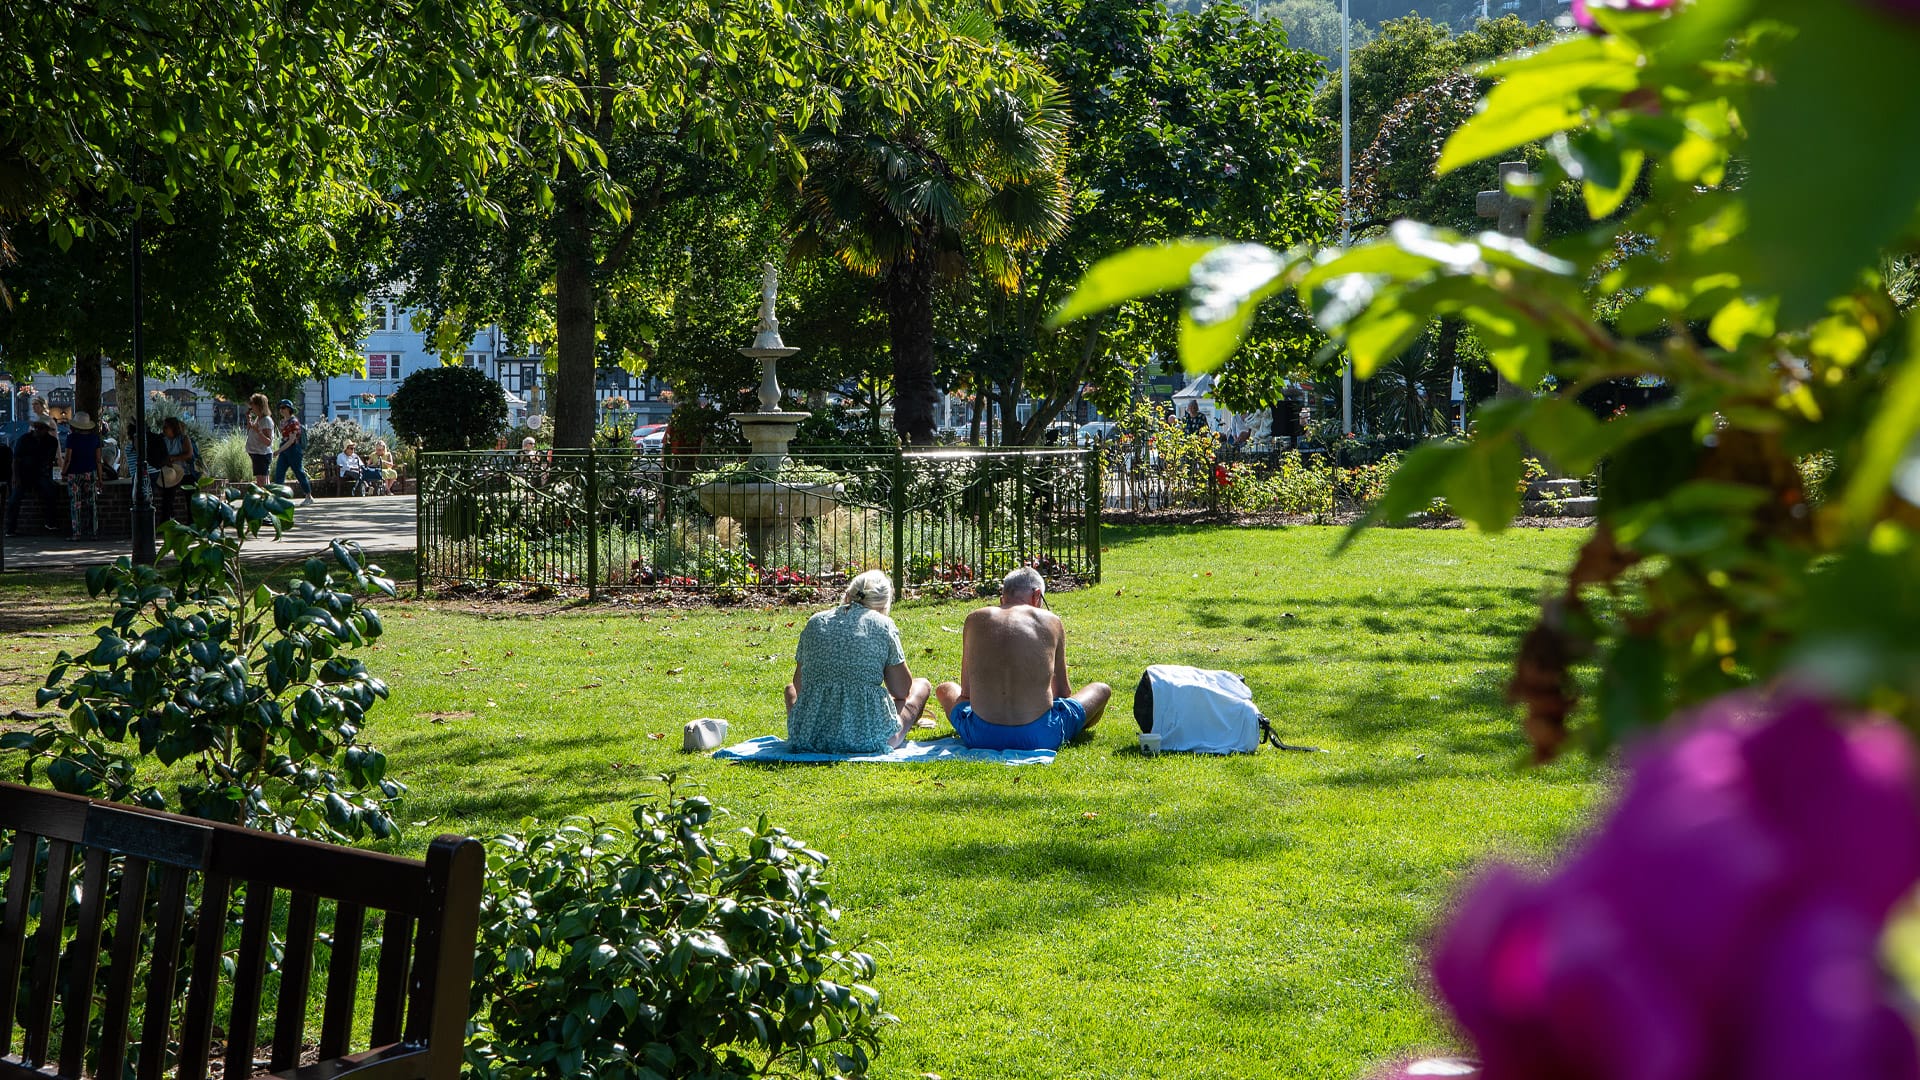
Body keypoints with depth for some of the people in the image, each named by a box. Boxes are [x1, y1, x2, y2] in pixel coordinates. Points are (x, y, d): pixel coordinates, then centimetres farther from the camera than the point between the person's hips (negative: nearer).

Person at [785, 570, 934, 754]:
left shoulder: (815, 622, 8)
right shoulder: (883, 625, -1)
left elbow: (799, 685, 15)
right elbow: (902, 691, 2)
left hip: (808, 737, 3)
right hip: (867, 737, -3)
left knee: (790, 689, 38)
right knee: (922, 685, 23)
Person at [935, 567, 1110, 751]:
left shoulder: (975, 620, 8)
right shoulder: (1050, 621, 5)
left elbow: (966, 691, 14)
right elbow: (1063, 691, 14)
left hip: (981, 736, 2)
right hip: (1040, 737, -2)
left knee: (945, 689, 34)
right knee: (1102, 690, 23)